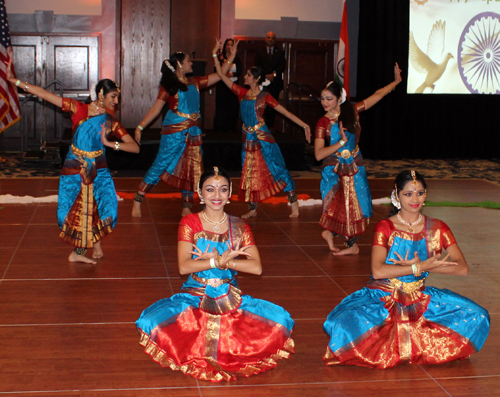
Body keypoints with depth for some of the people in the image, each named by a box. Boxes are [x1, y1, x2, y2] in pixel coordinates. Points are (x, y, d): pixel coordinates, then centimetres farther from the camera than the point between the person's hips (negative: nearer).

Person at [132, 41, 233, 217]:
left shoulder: (194, 82, 13)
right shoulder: (169, 84, -3)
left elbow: (220, 75, 19)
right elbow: (156, 108, -6)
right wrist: (140, 127, -12)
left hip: (193, 132, 6)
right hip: (174, 130, -6)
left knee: (190, 170, 6)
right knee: (160, 165, -6)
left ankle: (186, 209, 12)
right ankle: (137, 202, 2)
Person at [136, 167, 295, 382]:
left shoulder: (239, 227, 5)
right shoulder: (190, 223, 0)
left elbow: (256, 267, -10)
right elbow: (184, 267, -14)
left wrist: (216, 259, -16)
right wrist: (221, 261, -22)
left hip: (230, 299, 2)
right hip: (194, 297, -1)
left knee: (281, 321, -23)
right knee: (150, 323, -30)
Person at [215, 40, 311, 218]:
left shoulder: (264, 96, -6)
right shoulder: (242, 93, 6)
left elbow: (285, 111, -8)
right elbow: (221, 75, 9)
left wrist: (303, 125, -14)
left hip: (263, 138, -5)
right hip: (248, 140, 5)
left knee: (278, 170, -4)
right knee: (249, 174, 8)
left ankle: (294, 205, 0)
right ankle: (252, 209, 18)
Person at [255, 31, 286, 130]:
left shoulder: (280, 52, 12)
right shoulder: (260, 52, 11)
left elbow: (283, 66, 3)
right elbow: (257, 66, 3)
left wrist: (274, 74, -12)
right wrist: (266, 75, -11)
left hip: (275, 82, 1)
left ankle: (271, 125, 3)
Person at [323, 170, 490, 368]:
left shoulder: (437, 229, 2)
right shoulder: (385, 228, -6)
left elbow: (462, 268, -8)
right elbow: (378, 271, -20)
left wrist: (417, 265, -17)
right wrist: (421, 267, -21)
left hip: (421, 299, 3)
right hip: (383, 298, -3)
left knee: (477, 316, -16)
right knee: (345, 324, -33)